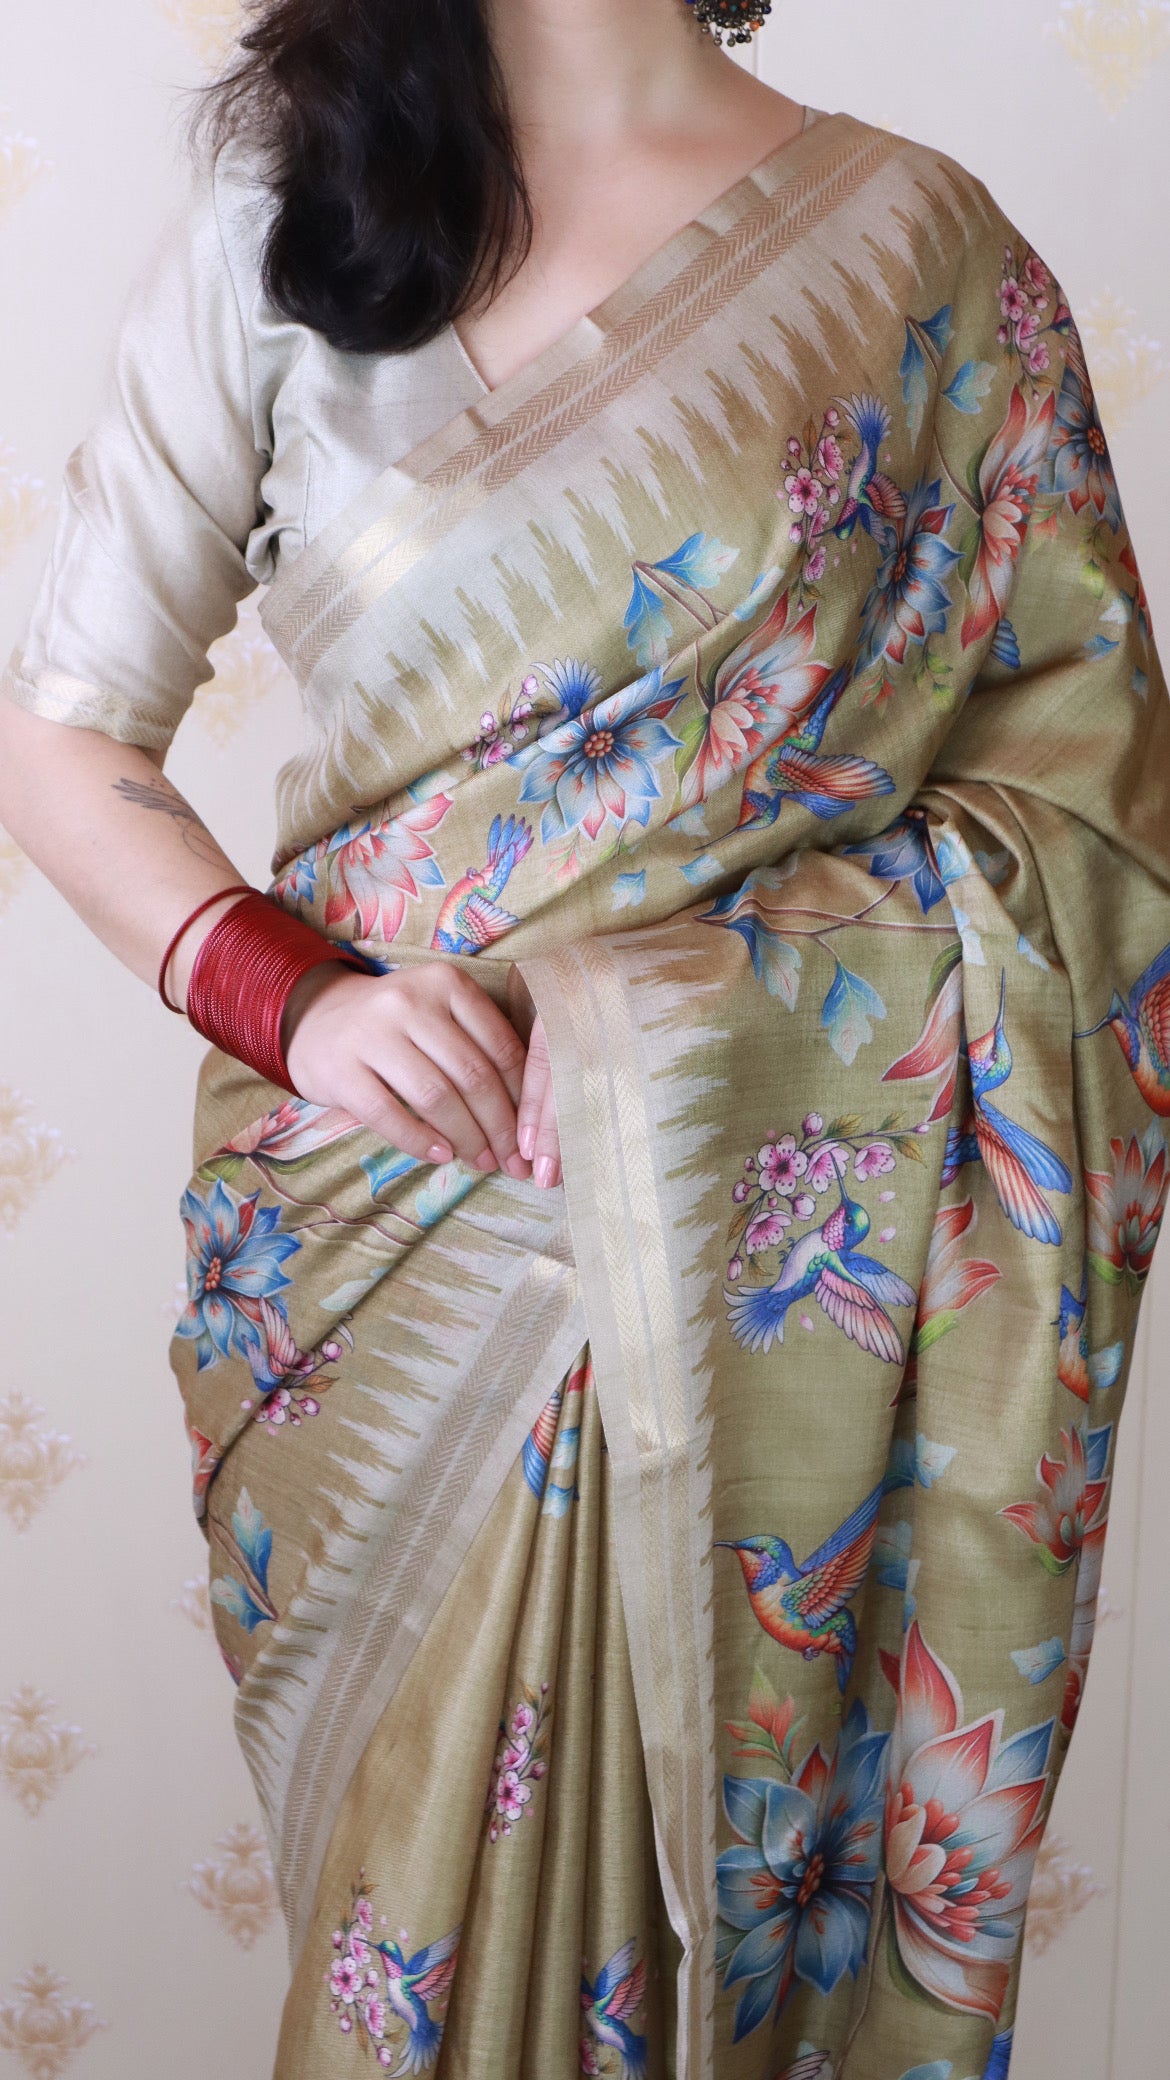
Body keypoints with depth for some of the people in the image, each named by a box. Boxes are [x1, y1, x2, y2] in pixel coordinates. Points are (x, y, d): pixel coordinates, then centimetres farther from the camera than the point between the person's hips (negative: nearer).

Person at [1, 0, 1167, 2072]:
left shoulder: (925, 252, 1)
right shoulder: (280, 215, 3)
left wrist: (725, 992, -15)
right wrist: (287, 991, -14)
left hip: (769, 1240, 0)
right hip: (395, 1237, 1)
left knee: (724, 1839, 11)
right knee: (424, 1866, 12)